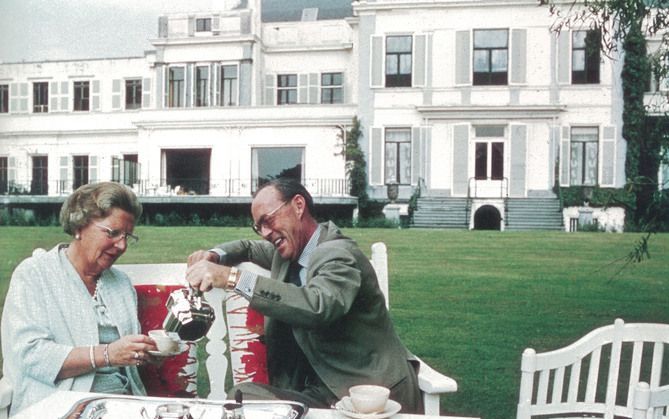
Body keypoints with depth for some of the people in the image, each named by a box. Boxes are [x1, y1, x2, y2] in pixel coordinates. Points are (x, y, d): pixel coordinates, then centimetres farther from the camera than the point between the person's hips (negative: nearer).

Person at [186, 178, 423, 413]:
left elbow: (318, 307, -36)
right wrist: (214, 256, 5)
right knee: (241, 395, -15)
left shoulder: (339, 255, -16)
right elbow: (249, 248, 28)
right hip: (321, 391, 7)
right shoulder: (289, 254, 8)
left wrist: (233, 278, -38)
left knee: (242, 397, -19)